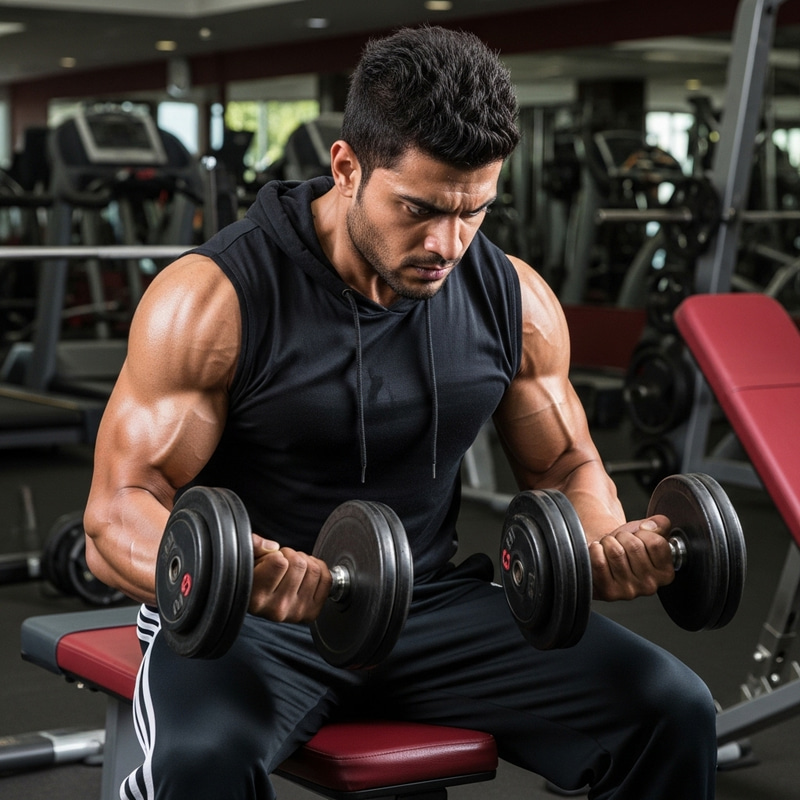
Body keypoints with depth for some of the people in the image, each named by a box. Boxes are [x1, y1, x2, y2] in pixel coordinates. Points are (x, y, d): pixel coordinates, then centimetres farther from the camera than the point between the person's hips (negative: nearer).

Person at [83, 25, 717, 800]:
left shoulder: (513, 299, -2)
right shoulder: (215, 297, -16)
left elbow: (568, 467, 10)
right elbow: (117, 515, -16)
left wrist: (608, 541, -14)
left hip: (429, 602, 4)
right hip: (241, 619, -4)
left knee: (671, 712, -14)